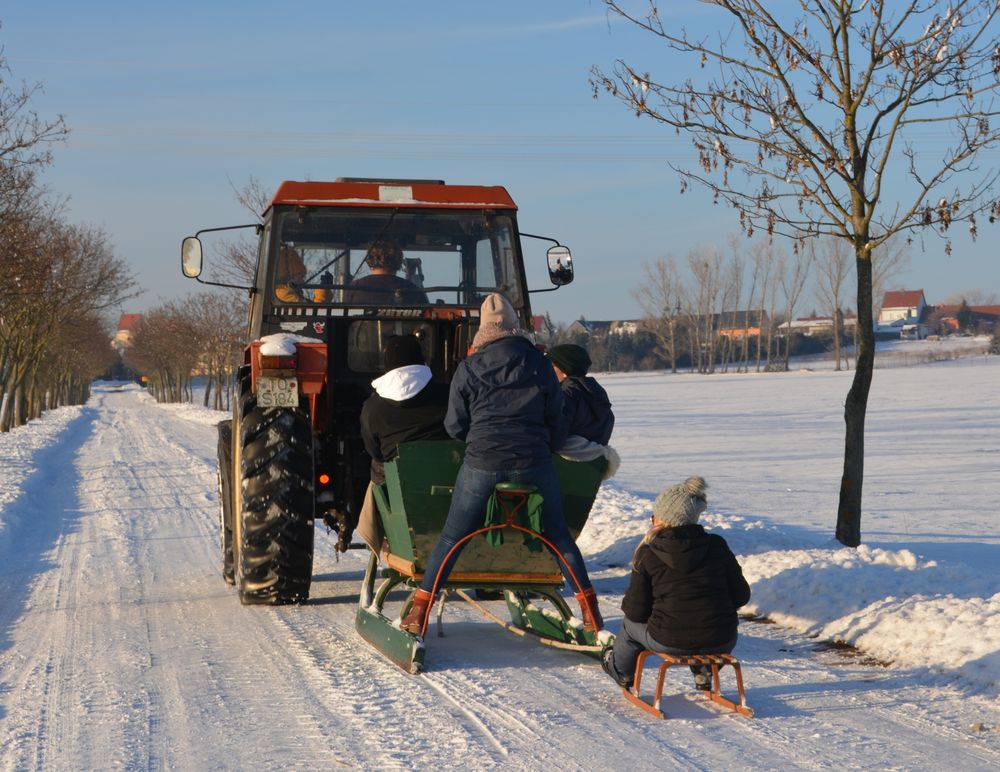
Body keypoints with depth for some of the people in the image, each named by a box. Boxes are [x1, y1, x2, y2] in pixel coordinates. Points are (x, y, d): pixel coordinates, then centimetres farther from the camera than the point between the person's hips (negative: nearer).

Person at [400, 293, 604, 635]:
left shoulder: (469, 368, -1)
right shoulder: (539, 364, 3)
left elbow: (454, 426, 4)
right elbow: (556, 421, 8)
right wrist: (548, 447, 27)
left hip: (482, 463, -1)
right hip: (534, 463, 1)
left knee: (451, 537, 9)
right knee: (558, 536, 14)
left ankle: (418, 612, 7)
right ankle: (590, 610, 14)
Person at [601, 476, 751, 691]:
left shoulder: (648, 555, -7)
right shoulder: (718, 547, 0)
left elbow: (636, 610, -5)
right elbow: (741, 595, 5)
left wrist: (627, 603, 18)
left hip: (669, 642, -1)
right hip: (720, 643, 2)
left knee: (631, 624, 30)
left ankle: (621, 671, 55)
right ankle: (705, 674, 46)